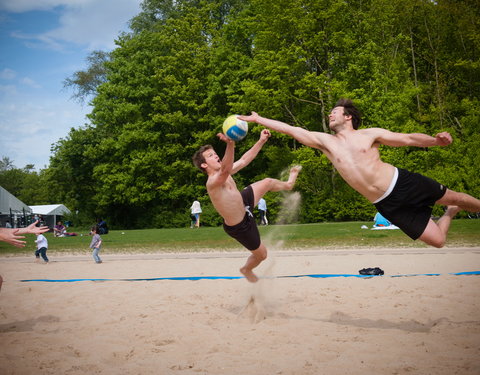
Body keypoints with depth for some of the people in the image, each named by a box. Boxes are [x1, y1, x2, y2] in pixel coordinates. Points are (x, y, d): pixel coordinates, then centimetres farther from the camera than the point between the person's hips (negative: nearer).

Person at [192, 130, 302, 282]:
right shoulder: (212, 182, -37)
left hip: (243, 204, 9)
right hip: (240, 226, -9)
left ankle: (288, 184, 58)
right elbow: (226, 170, -59)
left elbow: (244, 160, -2)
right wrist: (230, 145, -75)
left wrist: (261, 141, -11)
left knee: (268, 182, 21)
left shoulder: (222, 174, -10)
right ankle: (246, 270, 46)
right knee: (261, 254, 11)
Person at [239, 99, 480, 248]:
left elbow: (409, 139, -4)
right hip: (386, 204, 2)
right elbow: (291, 130, 0)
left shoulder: (370, 134, -3)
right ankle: (450, 213, 32)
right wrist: (258, 119, -2)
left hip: (403, 183, -1)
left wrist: (436, 141, -23)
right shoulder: (326, 142, 3)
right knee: (437, 240, 1)